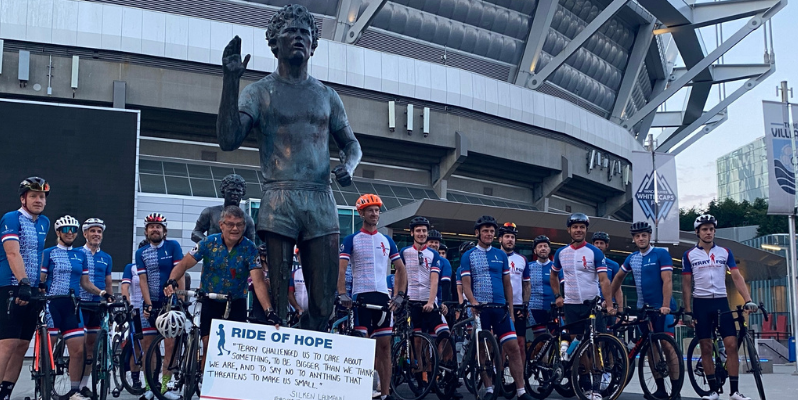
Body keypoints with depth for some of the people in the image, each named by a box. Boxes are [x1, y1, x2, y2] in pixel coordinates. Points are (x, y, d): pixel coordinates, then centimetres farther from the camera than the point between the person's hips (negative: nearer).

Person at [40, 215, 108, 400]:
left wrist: (101, 293, 2)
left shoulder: (80, 255, 14)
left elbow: (85, 283, 16)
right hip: (51, 305, -3)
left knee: (78, 350, -3)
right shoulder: (48, 253, 4)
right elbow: (40, 280, 0)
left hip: (71, 306, 3)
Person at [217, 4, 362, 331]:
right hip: (278, 202, -3)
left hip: (321, 202, 3)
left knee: (323, 303, -2)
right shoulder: (259, 92, 9)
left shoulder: (327, 96, 19)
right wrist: (230, 80, -10)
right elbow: (228, 140, -4)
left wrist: (349, 166, 0)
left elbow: (351, 144, 24)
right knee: (276, 302, -5)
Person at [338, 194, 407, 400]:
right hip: (360, 296, -3)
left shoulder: (387, 240, 13)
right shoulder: (352, 240, 2)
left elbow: (401, 268, 15)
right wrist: (342, 294, -19)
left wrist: (400, 295, 4)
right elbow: (341, 268, -6)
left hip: (382, 296, 3)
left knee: (384, 345, 2)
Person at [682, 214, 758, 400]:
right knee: (706, 348, 0)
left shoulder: (725, 252, 6)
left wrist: (748, 300, -12)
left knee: (731, 345, -7)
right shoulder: (689, 255, 2)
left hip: (721, 302, 1)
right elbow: (686, 284, 2)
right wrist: (687, 311, -4)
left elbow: (737, 277, 1)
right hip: (701, 303, -1)